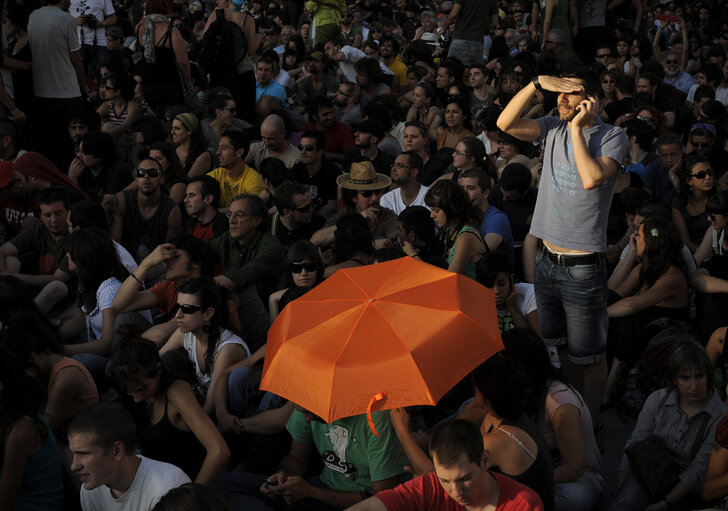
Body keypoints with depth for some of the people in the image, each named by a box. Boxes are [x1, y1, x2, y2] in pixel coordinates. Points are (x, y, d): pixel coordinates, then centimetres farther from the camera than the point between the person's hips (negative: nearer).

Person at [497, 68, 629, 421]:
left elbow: (591, 178, -25)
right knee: (555, 349, 19)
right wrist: (537, 83, -12)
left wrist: (577, 128, -15)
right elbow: (505, 123, -5)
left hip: (583, 269, -6)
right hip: (547, 262, 6)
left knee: (588, 358, 4)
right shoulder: (554, 129, 7)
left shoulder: (612, 137, -8)